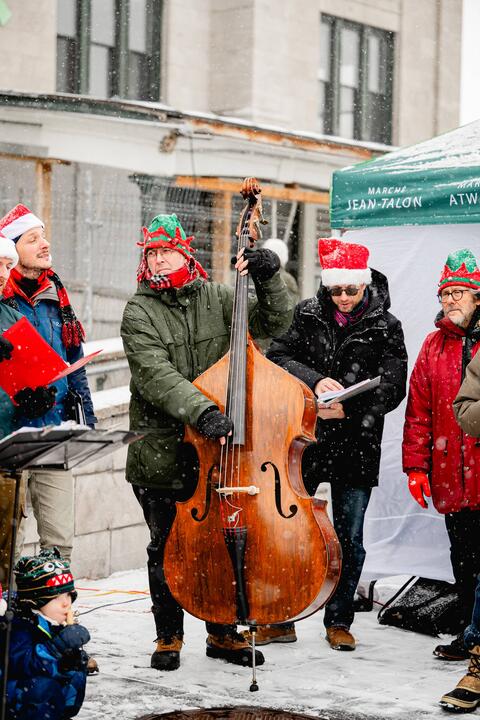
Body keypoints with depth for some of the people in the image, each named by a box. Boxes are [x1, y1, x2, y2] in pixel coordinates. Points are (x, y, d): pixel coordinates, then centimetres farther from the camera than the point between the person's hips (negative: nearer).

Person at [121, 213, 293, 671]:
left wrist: (269, 280, -12)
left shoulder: (216, 298, 4)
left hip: (216, 446, 3)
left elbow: (274, 322, 5)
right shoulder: (139, 313, -7)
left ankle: (222, 634, 26)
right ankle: (168, 638, 21)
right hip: (162, 452, -3)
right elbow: (156, 375, -21)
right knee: (166, 546, 6)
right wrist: (201, 412, -34)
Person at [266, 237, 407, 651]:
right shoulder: (308, 314, 4)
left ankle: (339, 621, 21)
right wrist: (314, 380, -18)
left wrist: (350, 408, -20)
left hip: (357, 444, -1)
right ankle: (280, 620, 15)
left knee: (350, 538, 6)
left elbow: (392, 387, -6)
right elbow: (278, 357, -1)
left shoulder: (384, 326, -1)